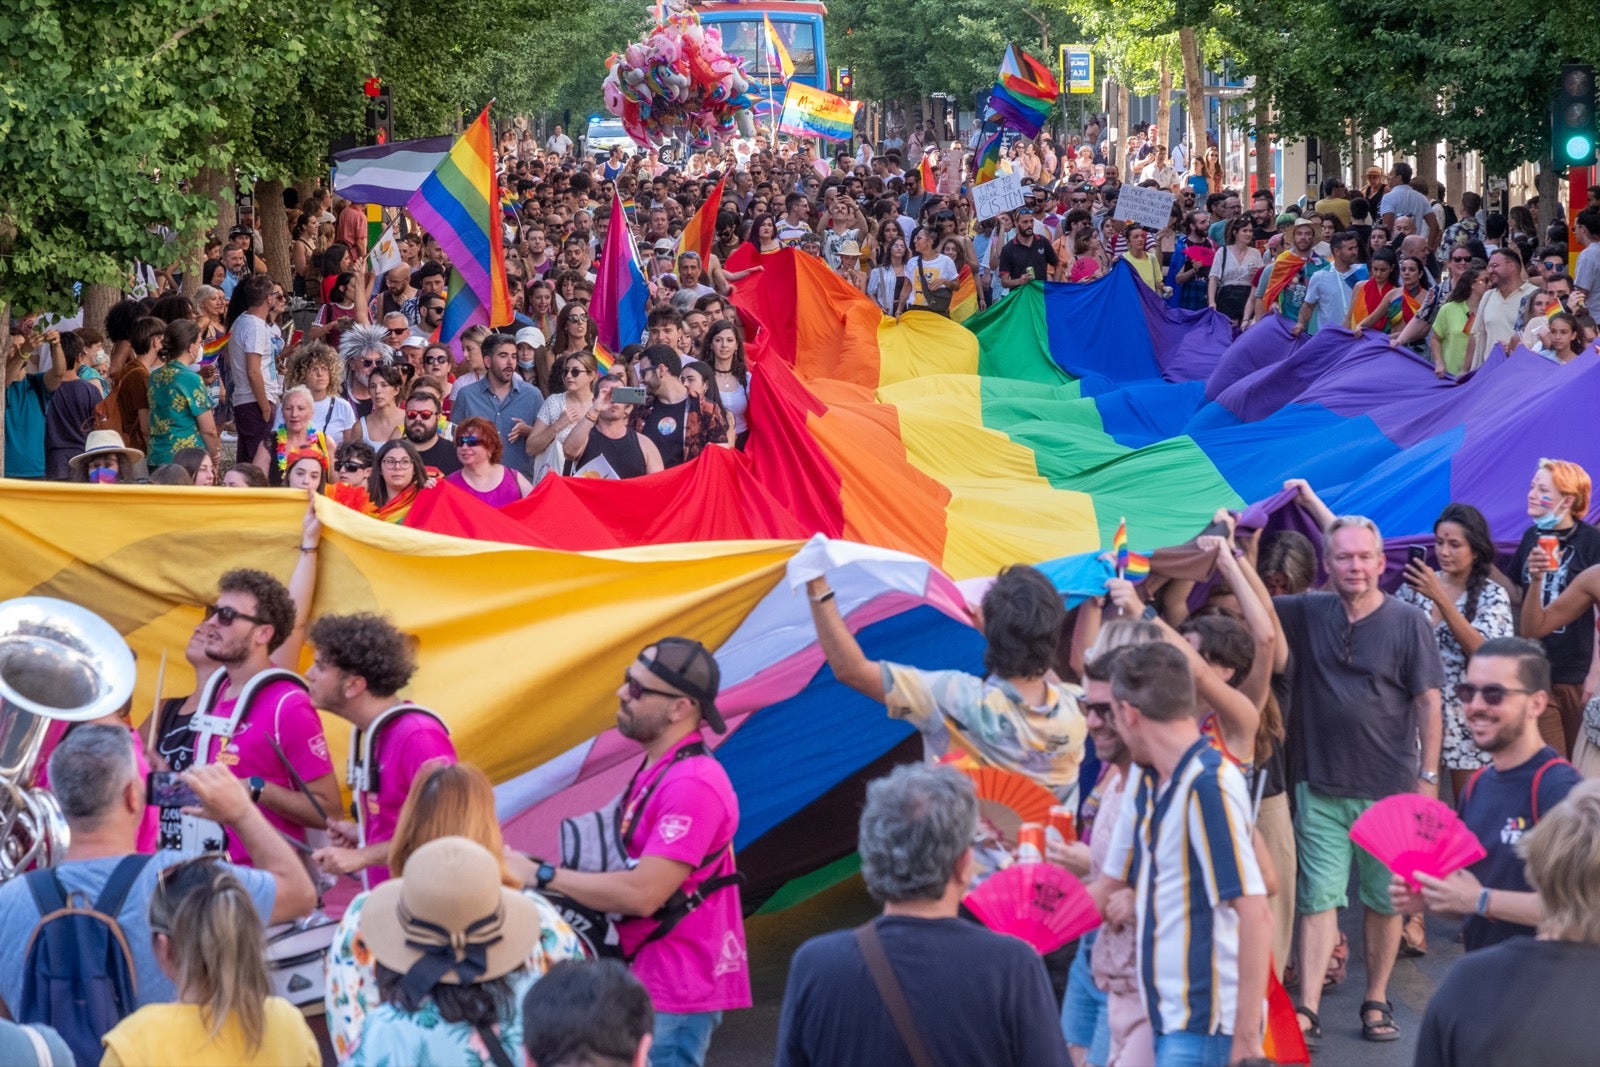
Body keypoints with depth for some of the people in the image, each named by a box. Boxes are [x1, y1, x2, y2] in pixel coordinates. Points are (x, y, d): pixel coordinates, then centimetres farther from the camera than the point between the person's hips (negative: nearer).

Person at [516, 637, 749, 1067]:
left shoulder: (691, 785, -21)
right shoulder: (656, 770, 13)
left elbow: (642, 894, -25)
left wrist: (541, 875, -17)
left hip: (675, 990, -10)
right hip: (654, 980, 10)